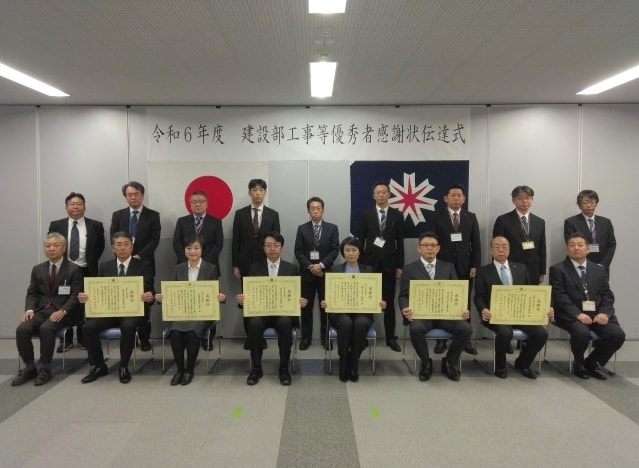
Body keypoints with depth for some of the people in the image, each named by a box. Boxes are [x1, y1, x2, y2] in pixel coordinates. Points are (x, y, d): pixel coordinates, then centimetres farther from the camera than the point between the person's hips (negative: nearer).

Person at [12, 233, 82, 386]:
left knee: (46, 328, -33)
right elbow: (32, 293, 13)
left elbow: (75, 296, -6)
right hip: (40, 310, 5)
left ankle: (45, 369, -15)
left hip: (61, 311, -4)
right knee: (22, 329, -23)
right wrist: (29, 309, -8)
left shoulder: (74, 269, 0)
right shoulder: (38, 269, 16)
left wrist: (63, 311, -21)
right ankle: (29, 368, -6)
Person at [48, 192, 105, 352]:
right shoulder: (56, 225, 3)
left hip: (86, 272, -1)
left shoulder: (96, 226, 1)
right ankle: (66, 339, 19)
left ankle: (83, 338, 18)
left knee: (85, 307, 5)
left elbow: (100, 247, 7)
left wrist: (91, 264, 1)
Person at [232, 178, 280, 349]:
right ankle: (249, 336, 16)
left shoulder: (273, 215, 3)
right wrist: (235, 265, -2)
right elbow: (236, 241, 3)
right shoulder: (240, 214, 4)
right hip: (246, 264, 0)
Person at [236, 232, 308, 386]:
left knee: (285, 324, -34)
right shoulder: (255, 268, 10)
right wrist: (242, 299, -17)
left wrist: (301, 302, -17)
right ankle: (256, 368, -13)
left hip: (284, 312, 0)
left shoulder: (292, 268, 9)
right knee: (254, 324, -32)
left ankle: (284, 368, -16)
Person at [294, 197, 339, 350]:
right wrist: (310, 266, -12)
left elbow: (335, 250, -4)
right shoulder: (302, 228, 5)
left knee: (325, 306, 6)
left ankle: (325, 337, 17)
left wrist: (322, 265, -14)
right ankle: (306, 337, 15)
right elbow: (298, 251, -1)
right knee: (306, 306, 5)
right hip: (307, 272, 1)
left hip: (325, 272, 0)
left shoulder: (332, 228, 3)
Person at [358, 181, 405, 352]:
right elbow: (361, 240, 2)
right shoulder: (365, 215, 2)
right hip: (370, 263, 0)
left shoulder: (397, 215, 4)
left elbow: (400, 242, 4)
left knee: (389, 303, 6)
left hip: (389, 264, 1)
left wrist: (400, 266, 0)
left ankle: (390, 338, 15)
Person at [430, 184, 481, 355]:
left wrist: (475, 266, -2)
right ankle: (441, 339, 12)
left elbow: (476, 244, 6)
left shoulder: (471, 217, 9)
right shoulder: (437, 218, 2)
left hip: (465, 268, 2)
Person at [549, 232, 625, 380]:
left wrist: (604, 313, -9)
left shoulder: (599, 269, 17)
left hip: (597, 314, 5)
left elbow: (607, 295, 11)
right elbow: (559, 296, -8)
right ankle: (579, 365, 1)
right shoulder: (557, 269, 2)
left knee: (618, 334, -20)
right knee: (582, 333, -33)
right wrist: (577, 314, -20)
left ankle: (592, 362, 7)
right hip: (571, 315, -4)